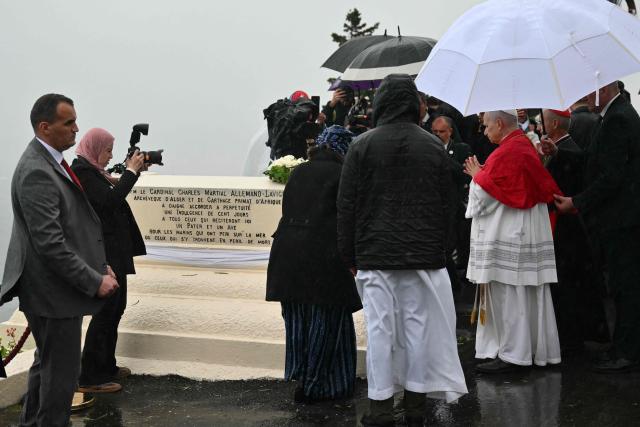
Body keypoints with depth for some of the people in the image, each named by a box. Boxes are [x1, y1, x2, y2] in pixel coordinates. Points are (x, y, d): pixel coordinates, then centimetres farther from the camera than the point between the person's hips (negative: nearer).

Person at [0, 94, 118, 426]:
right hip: (54, 290, -11)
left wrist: (98, 265, 12)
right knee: (60, 372, 1)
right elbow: (50, 244, -26)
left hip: (58, 286, 11)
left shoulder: (50, 162, 8)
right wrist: (95, 281, -21)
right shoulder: (37, 173, -23)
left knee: (47, 363, 23)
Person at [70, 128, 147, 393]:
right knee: (105, 310, -6)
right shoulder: (82, 171, -17)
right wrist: (131, 171, -18)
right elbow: (110, 200, -26)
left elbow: (113, 193, 18)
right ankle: (90, 378, 1)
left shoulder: (92, 170, 13)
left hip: (112, 250, 11)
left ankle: (106, 367, 28)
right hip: (102, 253, -11)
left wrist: (133, 170, 9)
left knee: (116, 307, 17)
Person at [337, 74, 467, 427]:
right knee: (418, 326, 7)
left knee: (380, 329, 1)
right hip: (424, 254, 2)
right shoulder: (434, 146, 4)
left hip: (375, 255, -2)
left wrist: (350, 255, 6)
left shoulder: (363, 145, -2)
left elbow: (346, 205, -1)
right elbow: (446, 205, 7)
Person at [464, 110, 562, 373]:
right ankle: (538, 350, 18)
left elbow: (484, 197, -14)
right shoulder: (526, 146, 12)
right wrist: (483, 175, 10)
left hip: (507, 239, -9)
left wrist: (477, 175, 3)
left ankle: (511, 354, 1)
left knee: (507, 295, -3)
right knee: (529, 296, 12)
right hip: (527, 233, 9)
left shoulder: (505, 154, -16)